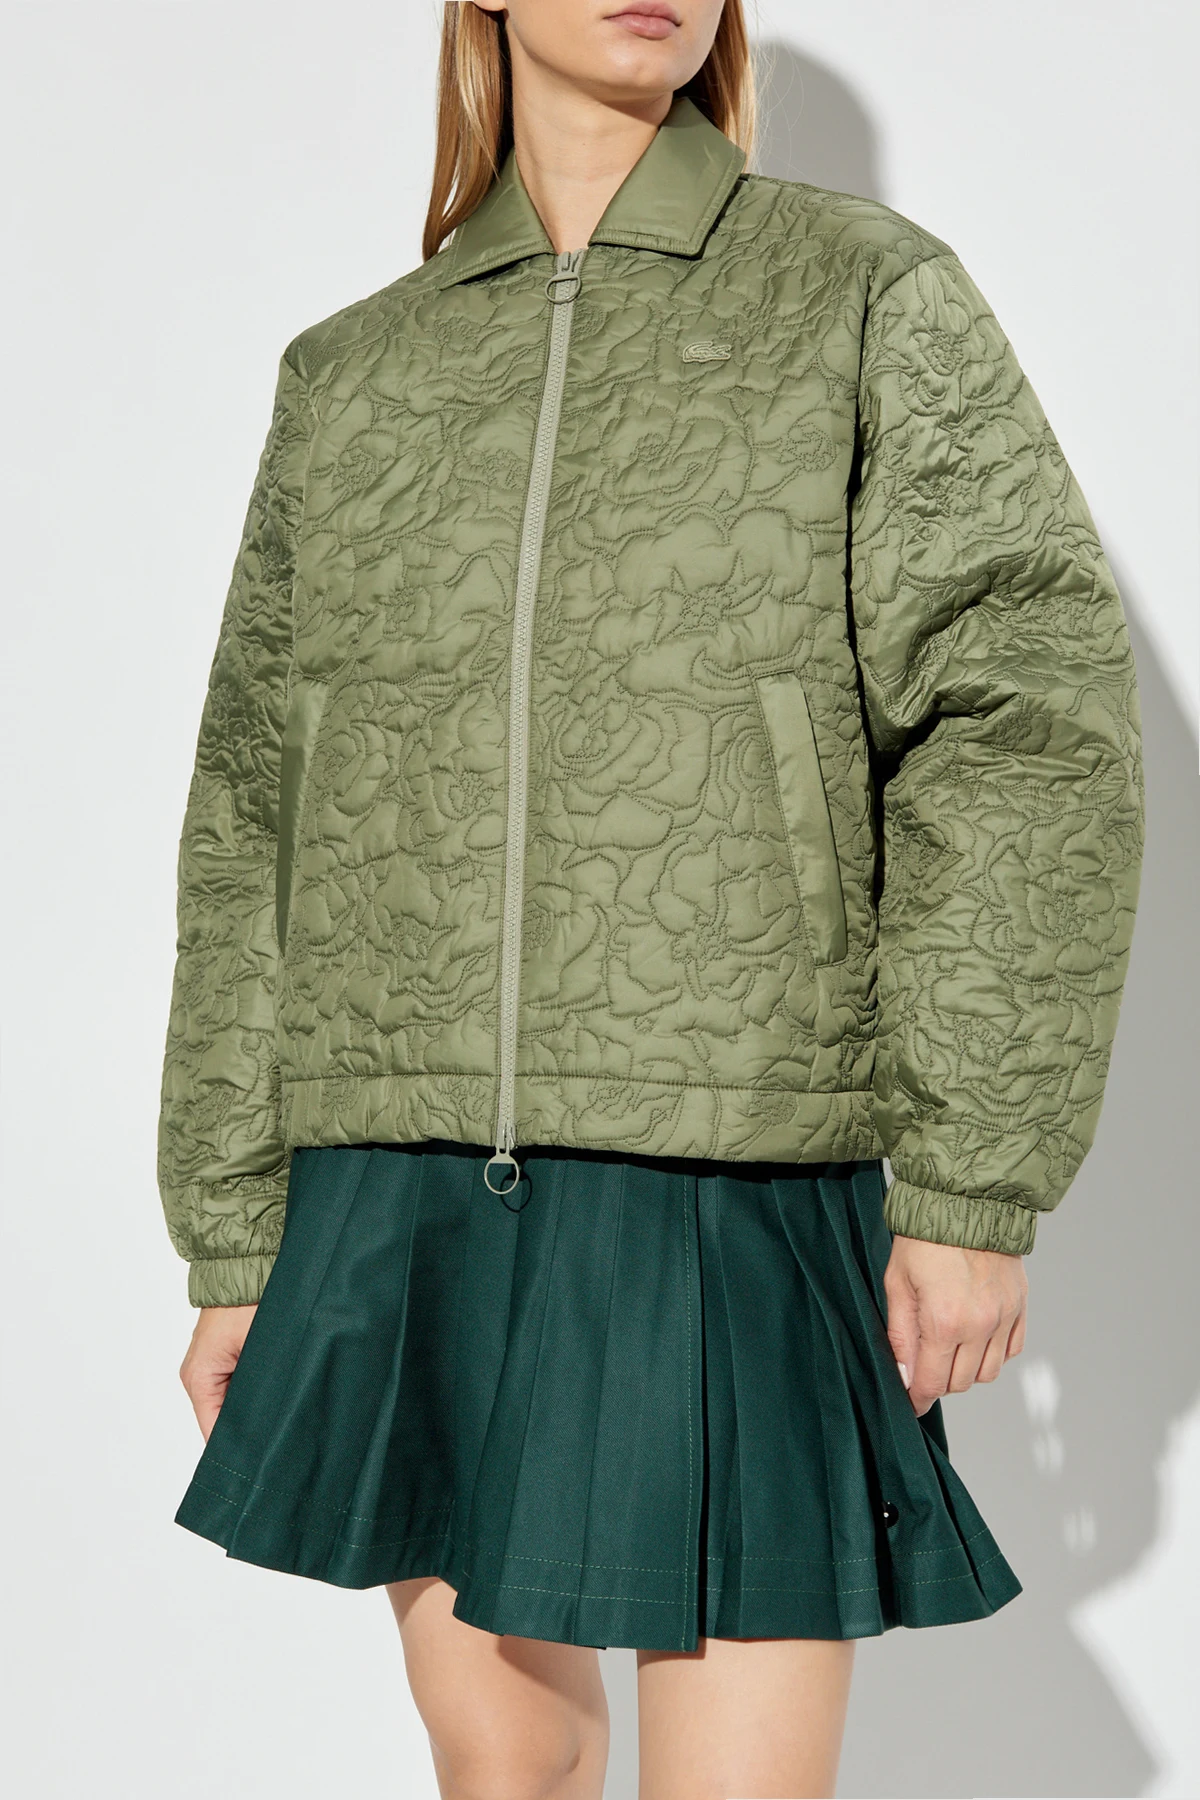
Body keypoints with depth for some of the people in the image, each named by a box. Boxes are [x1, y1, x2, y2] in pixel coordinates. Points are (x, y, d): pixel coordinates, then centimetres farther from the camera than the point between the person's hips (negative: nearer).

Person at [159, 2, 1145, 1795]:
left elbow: (1032, 729, -4)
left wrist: (980, 1181, -11)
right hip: (407, 1207, 4)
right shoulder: (348, 375, 12)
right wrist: (234, 1242, 9)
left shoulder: (873, 299, 4)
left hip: (744, 1193, -3)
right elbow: (256, 827, 12)